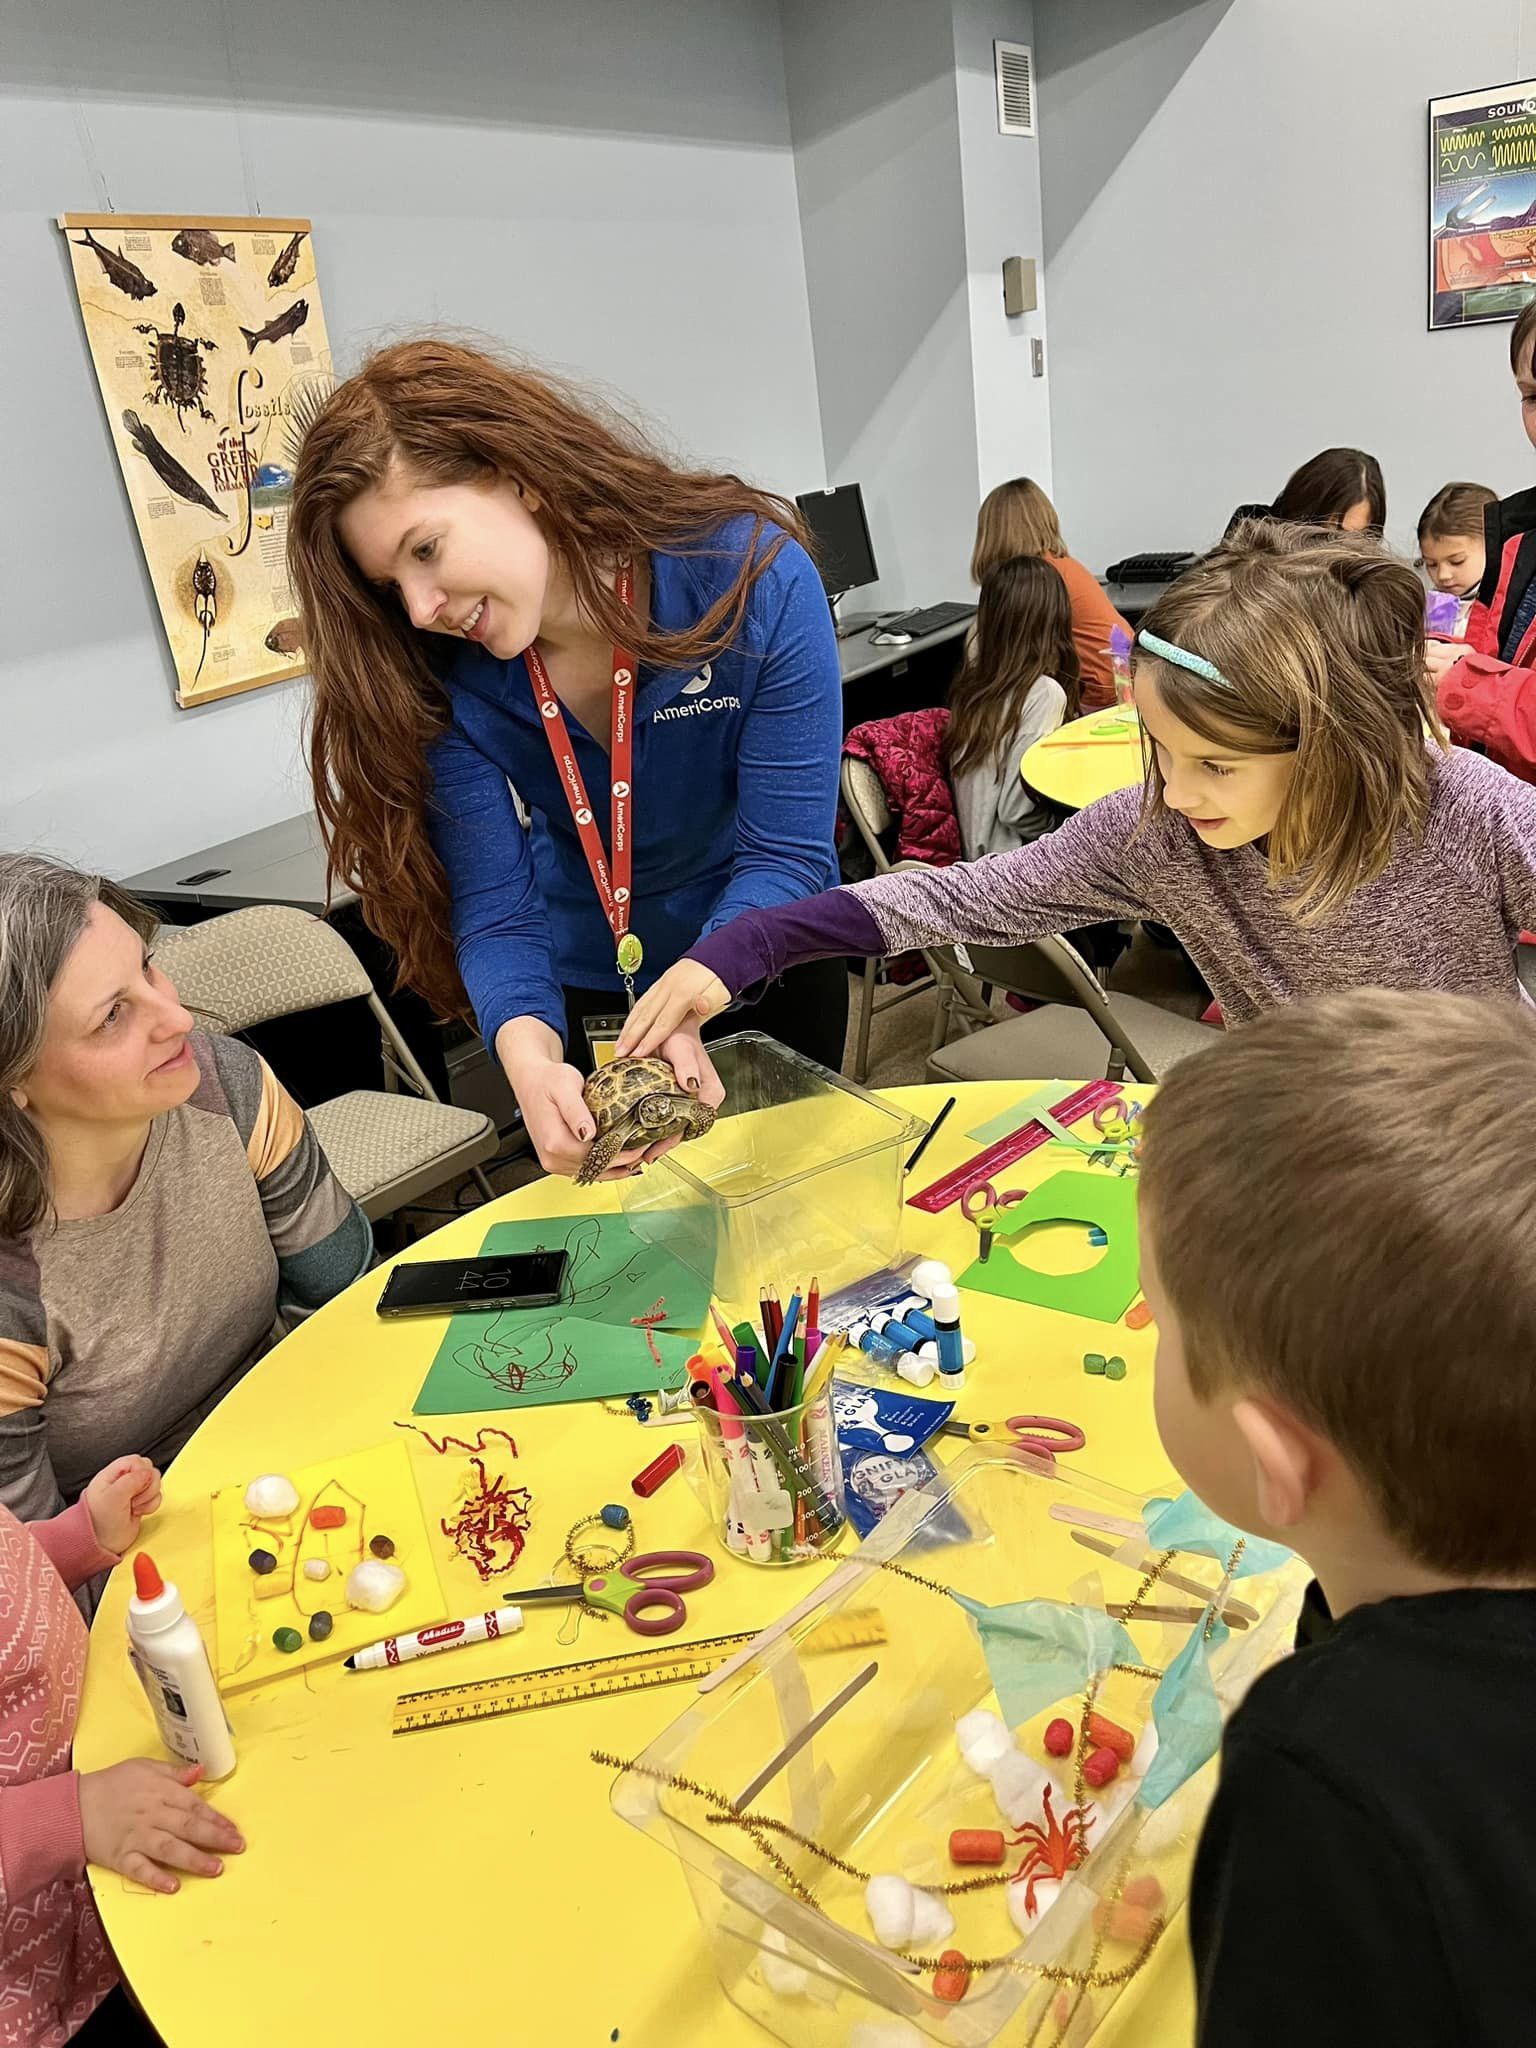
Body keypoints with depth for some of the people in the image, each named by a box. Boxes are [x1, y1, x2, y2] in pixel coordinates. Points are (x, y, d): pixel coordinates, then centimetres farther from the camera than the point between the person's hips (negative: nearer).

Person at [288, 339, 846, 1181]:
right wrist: (530, 1054, -45)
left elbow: (786, 853, -28)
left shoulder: (754, 575, -28)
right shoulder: (442, 673, -22)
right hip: (587, 995, 1)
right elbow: (497, 912, -24)